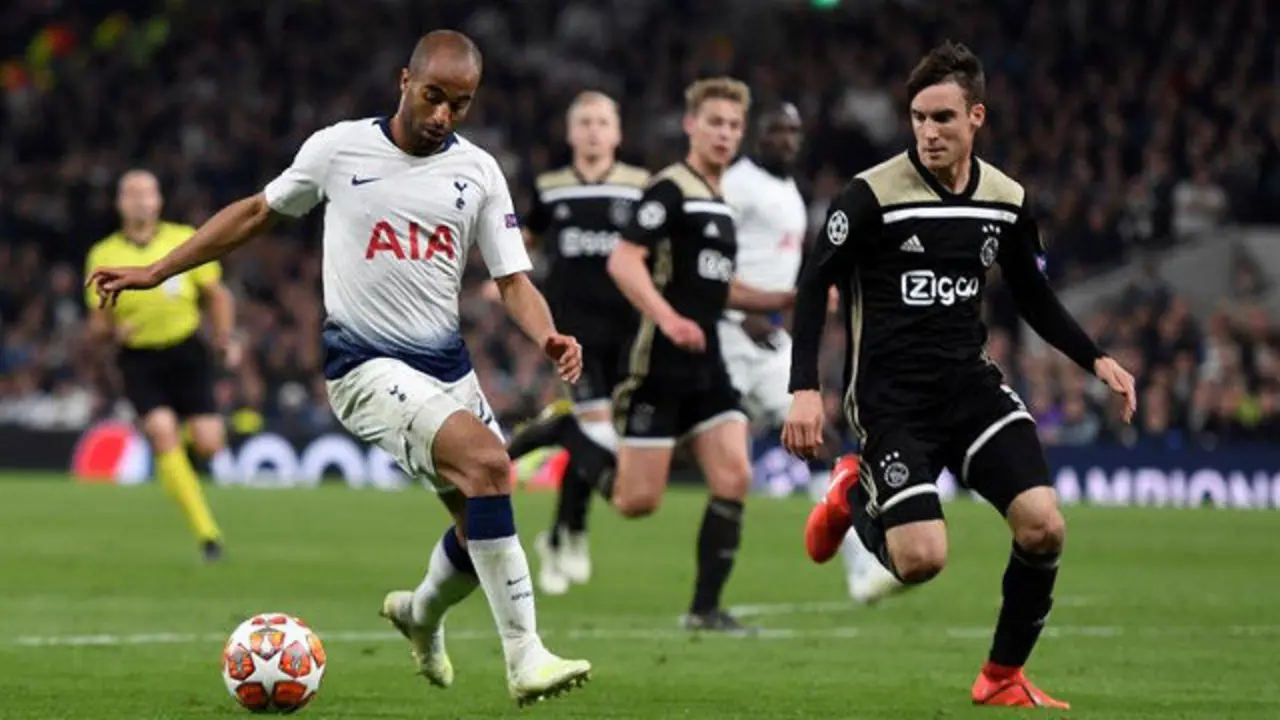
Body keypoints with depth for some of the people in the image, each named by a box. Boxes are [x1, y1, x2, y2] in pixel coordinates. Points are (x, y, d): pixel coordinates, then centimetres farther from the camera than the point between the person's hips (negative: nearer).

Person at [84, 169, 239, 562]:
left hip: (186, 352, 0)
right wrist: (112, 330, -18)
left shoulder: (186, 241, -2)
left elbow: (217, 295, 10)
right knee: (163, 433, -22)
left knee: (208, 444, -11)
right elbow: (97, 326, 5)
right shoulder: (103, 255, 0)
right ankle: (207, 532, -17)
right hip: (139, 359, 0)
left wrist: (226, 337, -5)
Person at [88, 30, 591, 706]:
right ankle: (525, 658, -26)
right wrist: (156, 271, 11)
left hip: (448, 365, 5)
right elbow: (256, 211, 11)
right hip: (366, 365, -5)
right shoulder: (338, 148, -3)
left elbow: (512, 279, 3)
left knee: (483, 527, 7)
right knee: (488, 460, -28)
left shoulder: (478, 171, 5)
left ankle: (421, 614, 44)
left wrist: (547, 335, -19)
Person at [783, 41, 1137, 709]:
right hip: (890, 396, -4)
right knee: (921, 560, -18)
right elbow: (813, 285, -8)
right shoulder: (872, 195, -11)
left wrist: (1095, 359, 6)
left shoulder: (1007, 201, 4)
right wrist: (804, 390, -17)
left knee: (1043, 526, -15)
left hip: (969, 383, 4)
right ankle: (857, 499, 19)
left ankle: (1004, 678, 6)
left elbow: (1033, 297, 18)